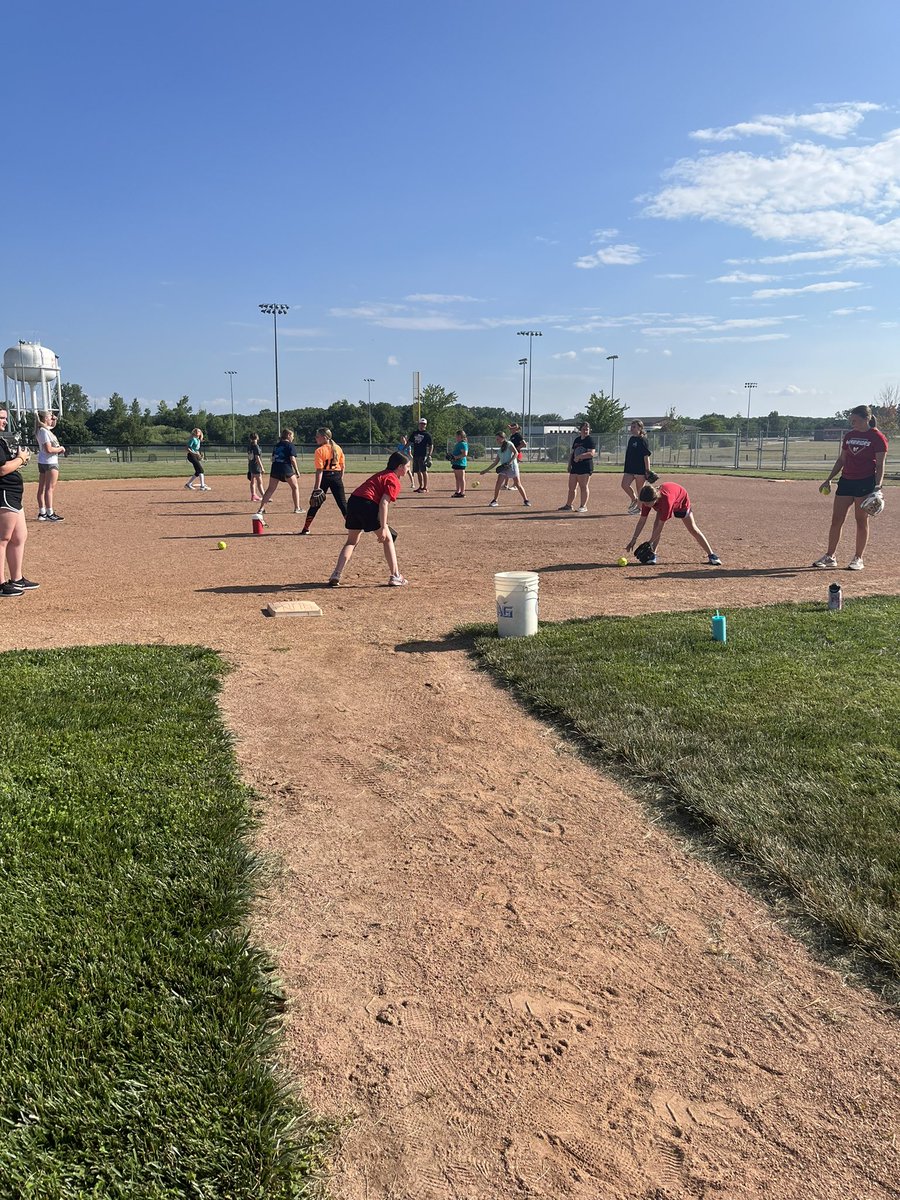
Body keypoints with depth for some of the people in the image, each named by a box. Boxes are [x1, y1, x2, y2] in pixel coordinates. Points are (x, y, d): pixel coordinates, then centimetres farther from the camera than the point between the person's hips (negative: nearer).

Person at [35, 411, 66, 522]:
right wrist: (61, 448, -8)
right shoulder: (44, 431, -17)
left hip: (42, 462, 10)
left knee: (41, 488, 10)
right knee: (49, 488, -9)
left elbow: (52, 425, 33)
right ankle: (50, 513, -9)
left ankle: (42, 513, 16)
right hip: (50, 462, -10)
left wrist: (54, 419, 14)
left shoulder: (43, 429, 11)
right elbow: (49, 449, -22)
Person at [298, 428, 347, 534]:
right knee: (342, 503, 6)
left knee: (315, 504, 7)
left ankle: (306, 528, 12)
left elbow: (319, 470, -16)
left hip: (325, 477, -4)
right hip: (336, 476, 4)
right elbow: (342, 466, 9)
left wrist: (317, 487, -17)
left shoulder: (319, 450, -10)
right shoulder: (338, 448, 6)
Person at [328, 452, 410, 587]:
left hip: (353, 501, 8)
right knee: (387, 539, 7)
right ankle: (395, 577, 7)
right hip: (367, 504, -8)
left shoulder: (383, 474, 27)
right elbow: (383, 504, -13)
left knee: (352, 541, 17)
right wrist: (383, 528, -16)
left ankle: (336, 575, 5)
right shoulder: (394, 481, 0)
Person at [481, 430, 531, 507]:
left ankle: (526, 500, 7)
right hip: (503, 468, 6)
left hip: (512, 467, -6)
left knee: (518, 484, -4)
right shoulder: (499, 450, 18)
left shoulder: (509, 444, 0)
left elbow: (515, 453, -12)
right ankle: (495, 501, 3)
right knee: (498, 484, -7)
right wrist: (485, 470, 17)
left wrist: (509, 462, -23)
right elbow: (495, 463, 20)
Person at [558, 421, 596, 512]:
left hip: (585, 466, -7)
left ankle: (583, 506, -1)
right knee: (571, 487, 10)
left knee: (583, 486, -6)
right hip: (575, 466, 7)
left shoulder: (590, 440, -5)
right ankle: (568, 505, 19)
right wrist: (569, 464, 14)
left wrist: (580, 456, -23)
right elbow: (572, 453, 22)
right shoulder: (577, 440, 17)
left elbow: (592, 453, -17)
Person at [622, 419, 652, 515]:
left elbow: (646, 456, -13)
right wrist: (626, 467, 22)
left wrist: (648, 471, -16)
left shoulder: (643, 440, -10)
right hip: (629, 468, 7)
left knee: (640, 490, 1)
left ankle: (639, 508, 14)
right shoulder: (631, 439, 14)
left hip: (640, 469, -7)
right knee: (624, 485, -6)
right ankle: (634, 500, 17)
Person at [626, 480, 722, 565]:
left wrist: (649, 543, -40)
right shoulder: (647, 499, -32)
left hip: (681, 501, -4)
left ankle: (711, 555, 10)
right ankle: (653, 554, -15)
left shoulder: (666, 499, -49)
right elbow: (642, 521, -23)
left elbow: (661, 526, -43)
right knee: (656, 523, -20)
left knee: (692, 529, -1)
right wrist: (633, 540, -25)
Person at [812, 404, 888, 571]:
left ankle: (858, 559, 9)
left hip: (866, 482, -6)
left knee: (862, 520, 0)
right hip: (846, 481, 6)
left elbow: (880, 464, -8)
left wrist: (878, 486, -18)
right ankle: (830, 557, 11)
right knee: (836, 520, 3)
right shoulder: (849, 435, 12)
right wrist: (829, 479, 16)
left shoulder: (877, 437, -5)